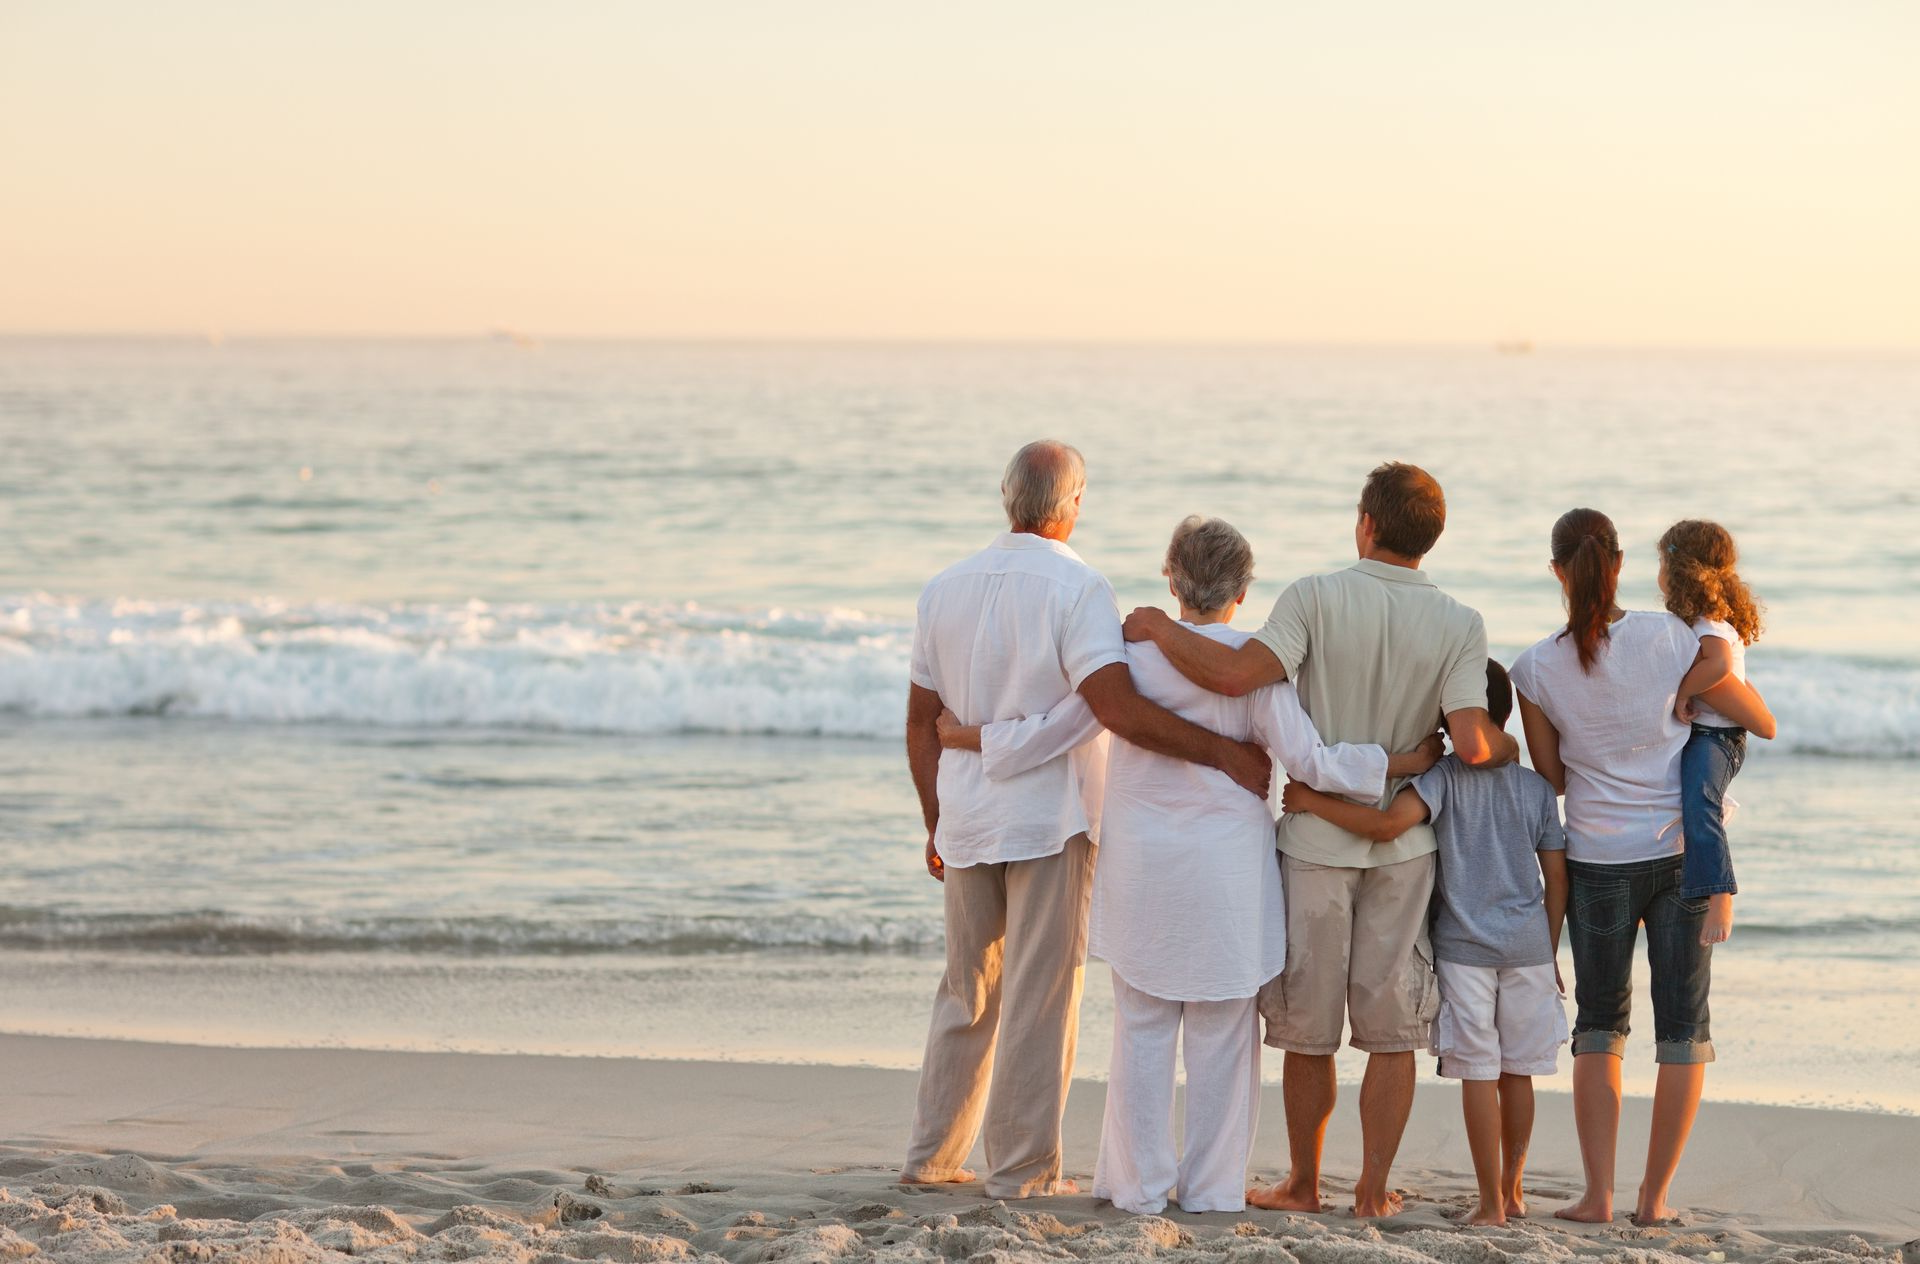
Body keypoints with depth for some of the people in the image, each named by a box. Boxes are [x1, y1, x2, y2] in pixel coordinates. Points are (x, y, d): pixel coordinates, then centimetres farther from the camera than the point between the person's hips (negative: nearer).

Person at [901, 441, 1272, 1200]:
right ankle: (1022, 1171, 4)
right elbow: (1117, 708, -26)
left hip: (965, 819, 6)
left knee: (967, 993, 17)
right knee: (1039, 997, 1)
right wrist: (1224, 752, -23)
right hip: (1048, 821, -5)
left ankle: (933, 1156, 21)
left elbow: (921, 723, 10)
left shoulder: (946, 588, 6)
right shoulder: (1076, 589, -13)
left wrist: (936, 824, 19)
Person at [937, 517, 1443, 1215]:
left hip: (1141, 865, 2)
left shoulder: (1133, 652, -3)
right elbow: (1306, 759, -11)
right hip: (1227, 866, -2)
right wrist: (1409, 761, -3)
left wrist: (971, 735, 16)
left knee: (1142, 1027, 9)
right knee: (1220, 1032, 6)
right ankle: (1210, 1187, 9)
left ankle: (1139, 1184, 12)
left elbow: (1052, 732, 0)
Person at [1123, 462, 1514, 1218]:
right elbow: (1470, 745, -16)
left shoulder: (1317, 599, -13)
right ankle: (1375, 1190, 13)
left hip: (1317, 839, -1)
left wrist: (1158, 627, -10)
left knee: (1307, 1028, 11)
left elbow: (1236, 675, -25)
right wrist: (1507, 746, 7)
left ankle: (1303, 1184, 20)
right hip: (1403, 845, 1)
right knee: (1391, 1030, 10)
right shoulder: (1460, 627, -7)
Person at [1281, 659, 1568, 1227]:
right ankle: (1512, 1187, 24)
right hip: (1528, 946, 4)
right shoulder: (1538, 788, 5)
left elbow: (1388, 824, -25)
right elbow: (1556, 881, 6)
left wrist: (1311, 801, -15)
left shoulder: (1444, 777, -8)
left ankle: (1491, 1201, 0)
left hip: (1464, 946, -4)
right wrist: (1549, 956, 16)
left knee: (1478, 1073, 0)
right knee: (1517, 1072, 13)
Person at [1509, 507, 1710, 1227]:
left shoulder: (1537, 669, -7)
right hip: (1684, 851, 0)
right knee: (1683, 1026, 8)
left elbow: (1551, 778, 4)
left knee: (1600, 1026, 14)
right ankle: (1654, 1197, 9)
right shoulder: (1671, 637, -9)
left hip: (1598, 863, 0)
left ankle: (1598, 1194, 7)